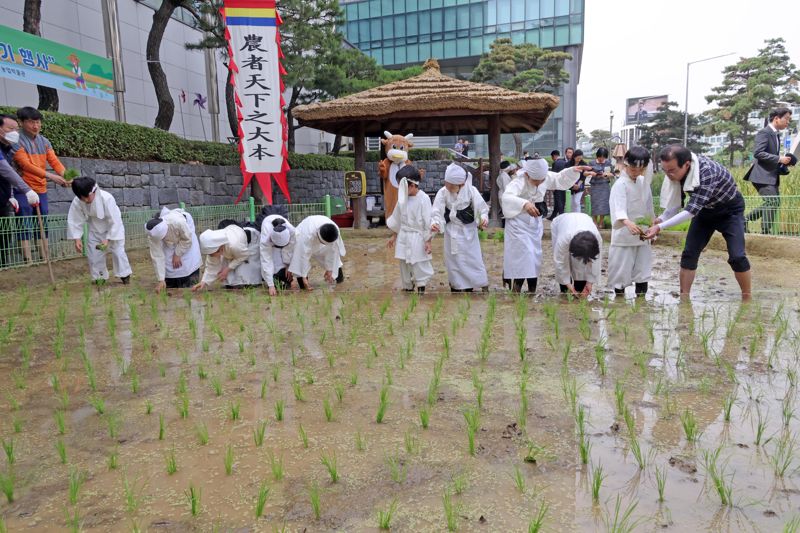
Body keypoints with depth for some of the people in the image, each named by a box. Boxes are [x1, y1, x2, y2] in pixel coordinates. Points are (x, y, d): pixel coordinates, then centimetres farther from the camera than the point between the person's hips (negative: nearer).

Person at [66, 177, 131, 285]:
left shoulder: (107, 198, -35)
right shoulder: (77, 202, -24)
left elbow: (115, 221, -28)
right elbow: (74, 221, -12)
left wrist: (108, 239, -29)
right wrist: (77, 239, -20)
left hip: (113, 229, -3)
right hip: (95, 230, 4)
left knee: (118, 251, 0)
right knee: (93, 254, 3)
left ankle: (124, 275, 16)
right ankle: (99, 277, 19)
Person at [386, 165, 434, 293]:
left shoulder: (423, 199, -14)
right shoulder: (403, 198, 4)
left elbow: (428, 221, -13)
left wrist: (428, 241, -13)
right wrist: (394, 236, 18)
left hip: (417, 238, -6)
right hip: (403, 237, 6)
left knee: (419, 268, 0)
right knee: (405, 267, 13)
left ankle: (421, 289, 14)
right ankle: (407, 288, 27)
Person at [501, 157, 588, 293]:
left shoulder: (546, 177, -7)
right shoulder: (519, 182, -27)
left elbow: (560, 178, 14)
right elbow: (506, 197, -47)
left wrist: (573, 171, -5)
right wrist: (524, 204, -63)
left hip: (535, 223, 7)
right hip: (519, 224, -7)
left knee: (535, 258, 13)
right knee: (522, 257, -12)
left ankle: (532, 290, 25)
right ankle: (516, 289, -3)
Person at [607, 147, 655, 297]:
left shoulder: (643, 182, 6)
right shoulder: (620, 184, -16)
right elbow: (619, 207, -31)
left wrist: (652, 226, 20)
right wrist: (628, 223, -46)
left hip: (642, 233, 7)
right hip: (624, 235, -7)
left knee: (643, 267, 11)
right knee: (622, 269, -2)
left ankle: (641, 297, 20)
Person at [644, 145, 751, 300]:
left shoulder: (707, 172, -39)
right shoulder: (678, 171, -18)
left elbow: (692, 209, -42)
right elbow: (677, 202, -6)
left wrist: (660, 227, -46)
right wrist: (660, 219, -22)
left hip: (730, 210, -5)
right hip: (704, 209, 6)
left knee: (737, 256, -14)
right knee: (689, 253, -4)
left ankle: (747, 298, 6)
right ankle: (684, 298, 3)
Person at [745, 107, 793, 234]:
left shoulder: (776, 134, 18)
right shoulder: (764, 133, -12)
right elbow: (758, 153, -23)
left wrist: (783, 161, 11)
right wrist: (779, 159, -23)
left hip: (772, 176, 10)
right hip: (763, 175, -10)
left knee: (773, 203, 10)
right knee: (773, 202, -13)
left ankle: (745, 219, 16)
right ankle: (765, 232, -7)